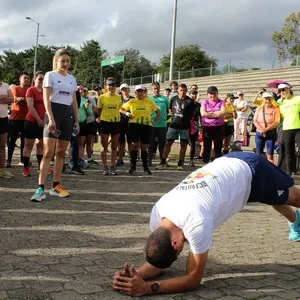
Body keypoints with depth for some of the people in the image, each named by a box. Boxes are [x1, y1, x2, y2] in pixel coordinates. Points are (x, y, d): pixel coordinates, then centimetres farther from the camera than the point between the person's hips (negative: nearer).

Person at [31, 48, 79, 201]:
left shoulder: (72, 79, 16)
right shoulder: (50, 75, -1)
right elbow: (46, 98, -10)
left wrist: (76, 120, 14)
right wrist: (51, 118, -20)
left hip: (68, 115, 6)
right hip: (54, 112, -6)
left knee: (61, 152, 7)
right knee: (48, 152, -13)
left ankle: (56, 186, 14)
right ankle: (40, 188, -13)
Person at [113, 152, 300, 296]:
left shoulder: (196, 222, -45)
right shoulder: (157, 214, -25)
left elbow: (194, 280, -34)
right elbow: (161, 260, -12)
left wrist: (147, 287, -43)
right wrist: (137, 274, -32)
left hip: (251, 171, -6)